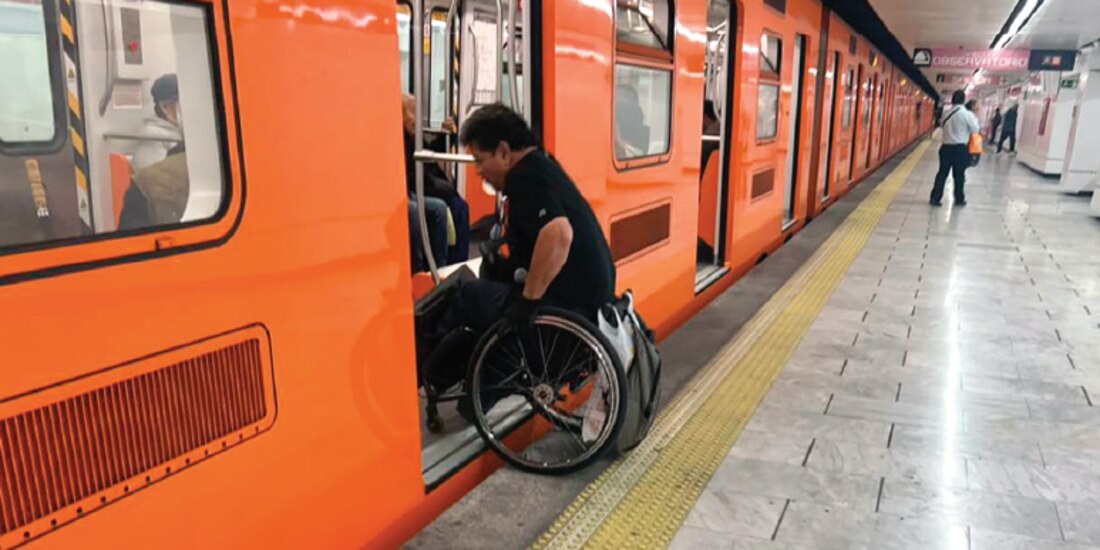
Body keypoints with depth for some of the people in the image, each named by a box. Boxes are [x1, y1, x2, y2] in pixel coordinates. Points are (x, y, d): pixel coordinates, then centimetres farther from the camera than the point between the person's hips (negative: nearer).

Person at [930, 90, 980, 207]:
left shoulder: (945, 112, 2)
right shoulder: (967, 114, -10)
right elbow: (976, 129, -3)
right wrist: (975, 119, 13)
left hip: (946, 147, 3)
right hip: (960, 148, -3)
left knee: (942, 173, 7)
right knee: (959, 175, 8)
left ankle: (935, 198, 3)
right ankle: (959, 200, 18)